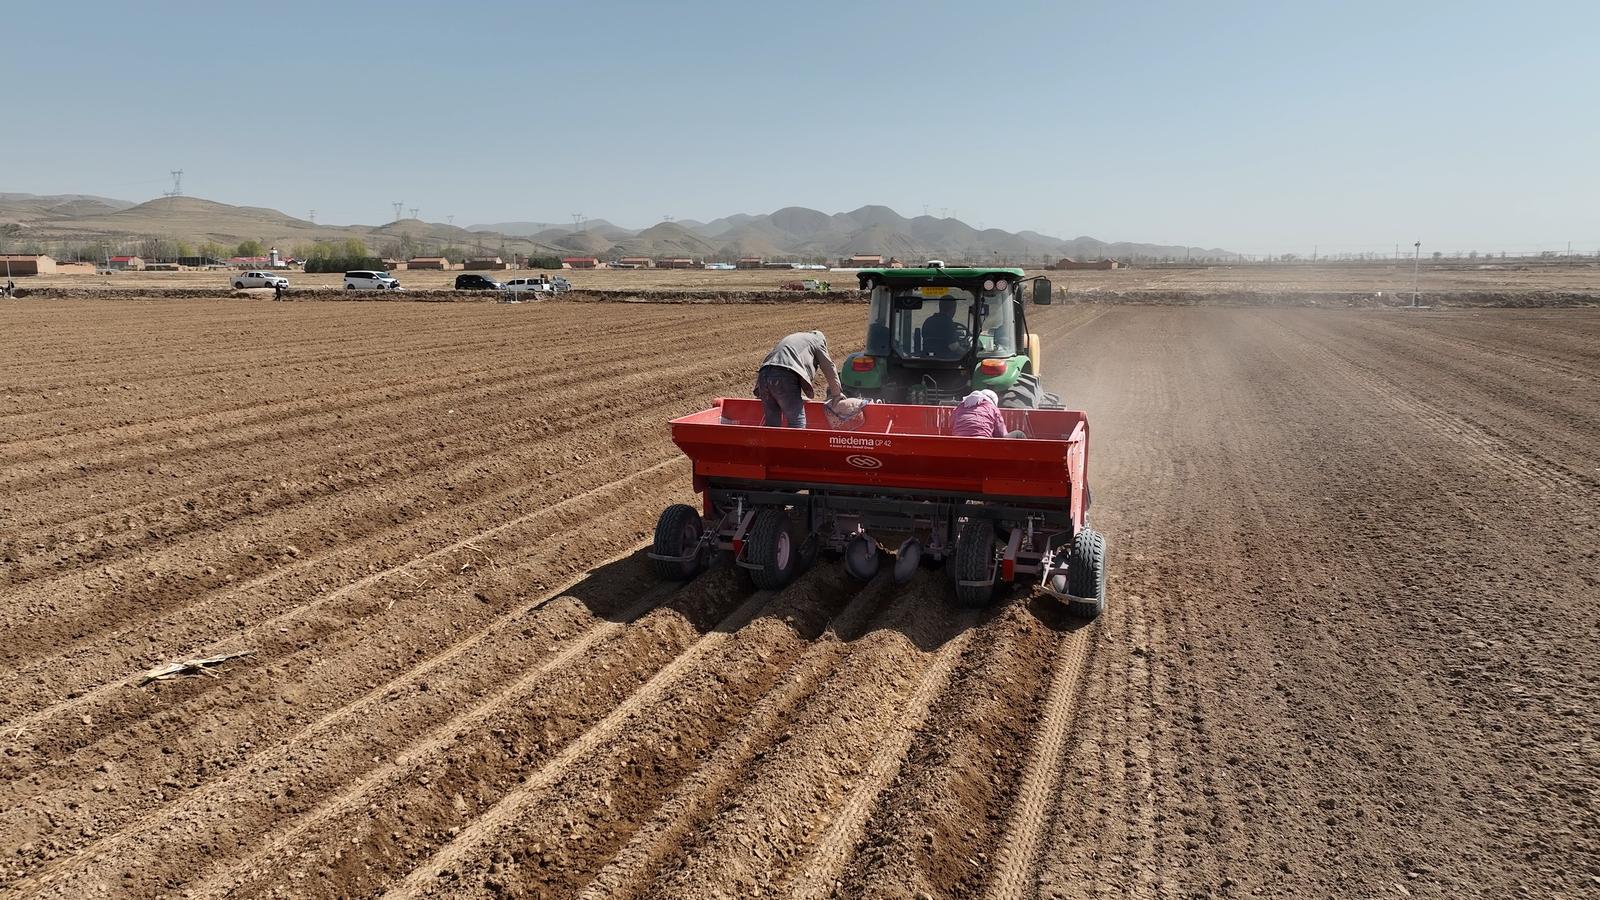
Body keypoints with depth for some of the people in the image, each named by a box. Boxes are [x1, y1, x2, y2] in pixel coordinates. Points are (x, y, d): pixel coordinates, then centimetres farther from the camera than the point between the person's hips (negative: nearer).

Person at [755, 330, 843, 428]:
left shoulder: (790, 338, 40)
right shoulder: (817, 340, 21)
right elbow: (829, 368, 21)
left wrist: (799, 396, 44)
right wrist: (837, 394, 32)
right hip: (785, 376, -7)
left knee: (771, 422, 11)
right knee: (797, 422, -3)